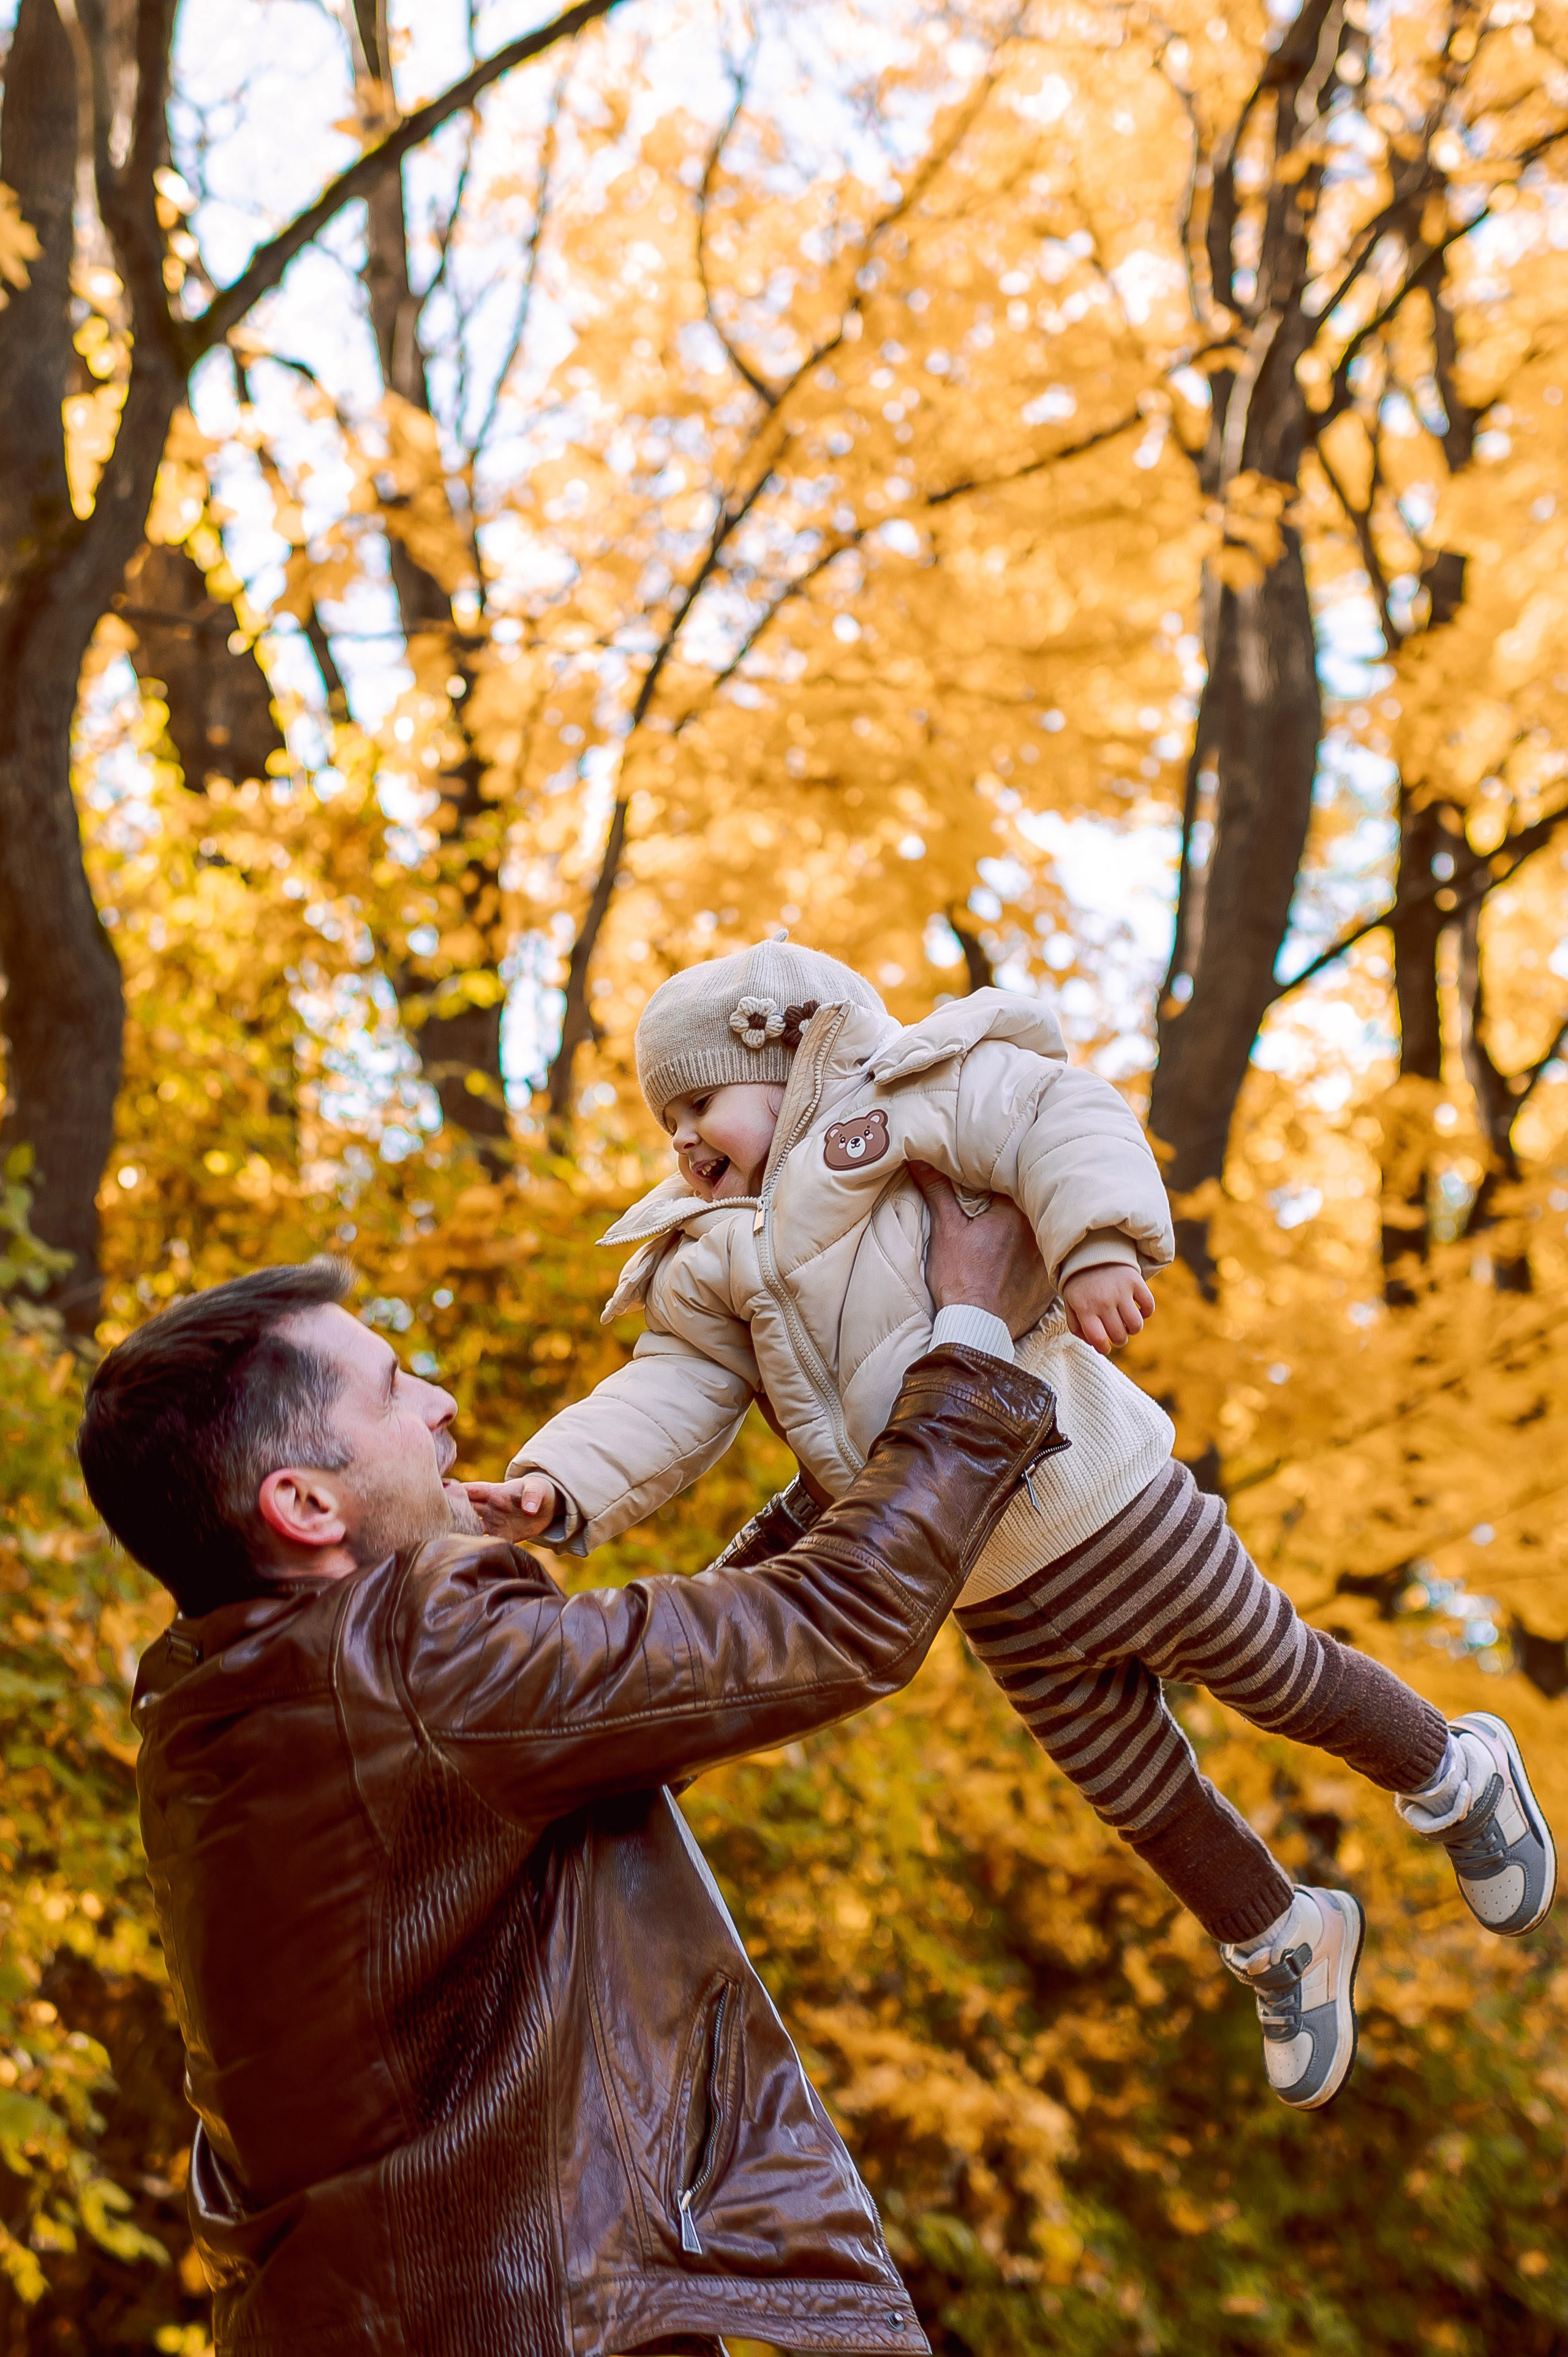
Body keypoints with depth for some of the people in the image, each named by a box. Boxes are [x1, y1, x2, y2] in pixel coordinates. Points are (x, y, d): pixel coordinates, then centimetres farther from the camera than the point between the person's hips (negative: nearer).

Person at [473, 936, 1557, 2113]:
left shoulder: (888, 1105, -10)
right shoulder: (708, 1265, 8)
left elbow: (1063, 1115, -19)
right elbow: (670, 1401, -1)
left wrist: (1100, 1245, -35)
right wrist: (562, 1486, -18)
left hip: (1108, 1507, -6)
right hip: (996, 1602, 6)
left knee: (1278, 1674, 9)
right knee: (1138, 1791, 14)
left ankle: (1457, 1774, 38)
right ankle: (1283, 1946, 39)